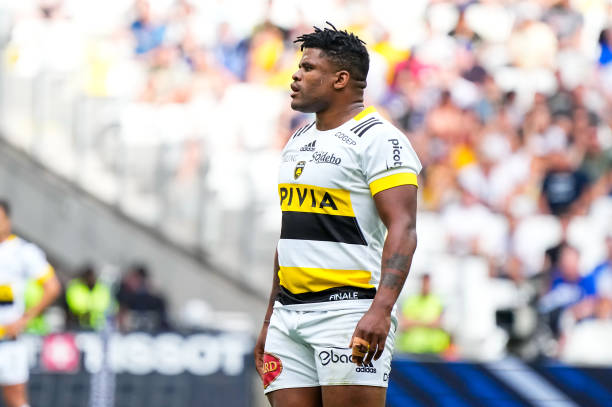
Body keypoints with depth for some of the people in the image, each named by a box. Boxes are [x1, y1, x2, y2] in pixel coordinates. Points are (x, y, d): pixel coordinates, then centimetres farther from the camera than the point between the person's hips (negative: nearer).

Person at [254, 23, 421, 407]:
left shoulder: (378, 138, -7)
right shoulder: (298, 142, 19)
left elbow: (402, 229, -16)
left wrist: (381, 309, -28)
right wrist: (269, 321, 23)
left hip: (350, 313, -8)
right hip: (290, 314, 8)